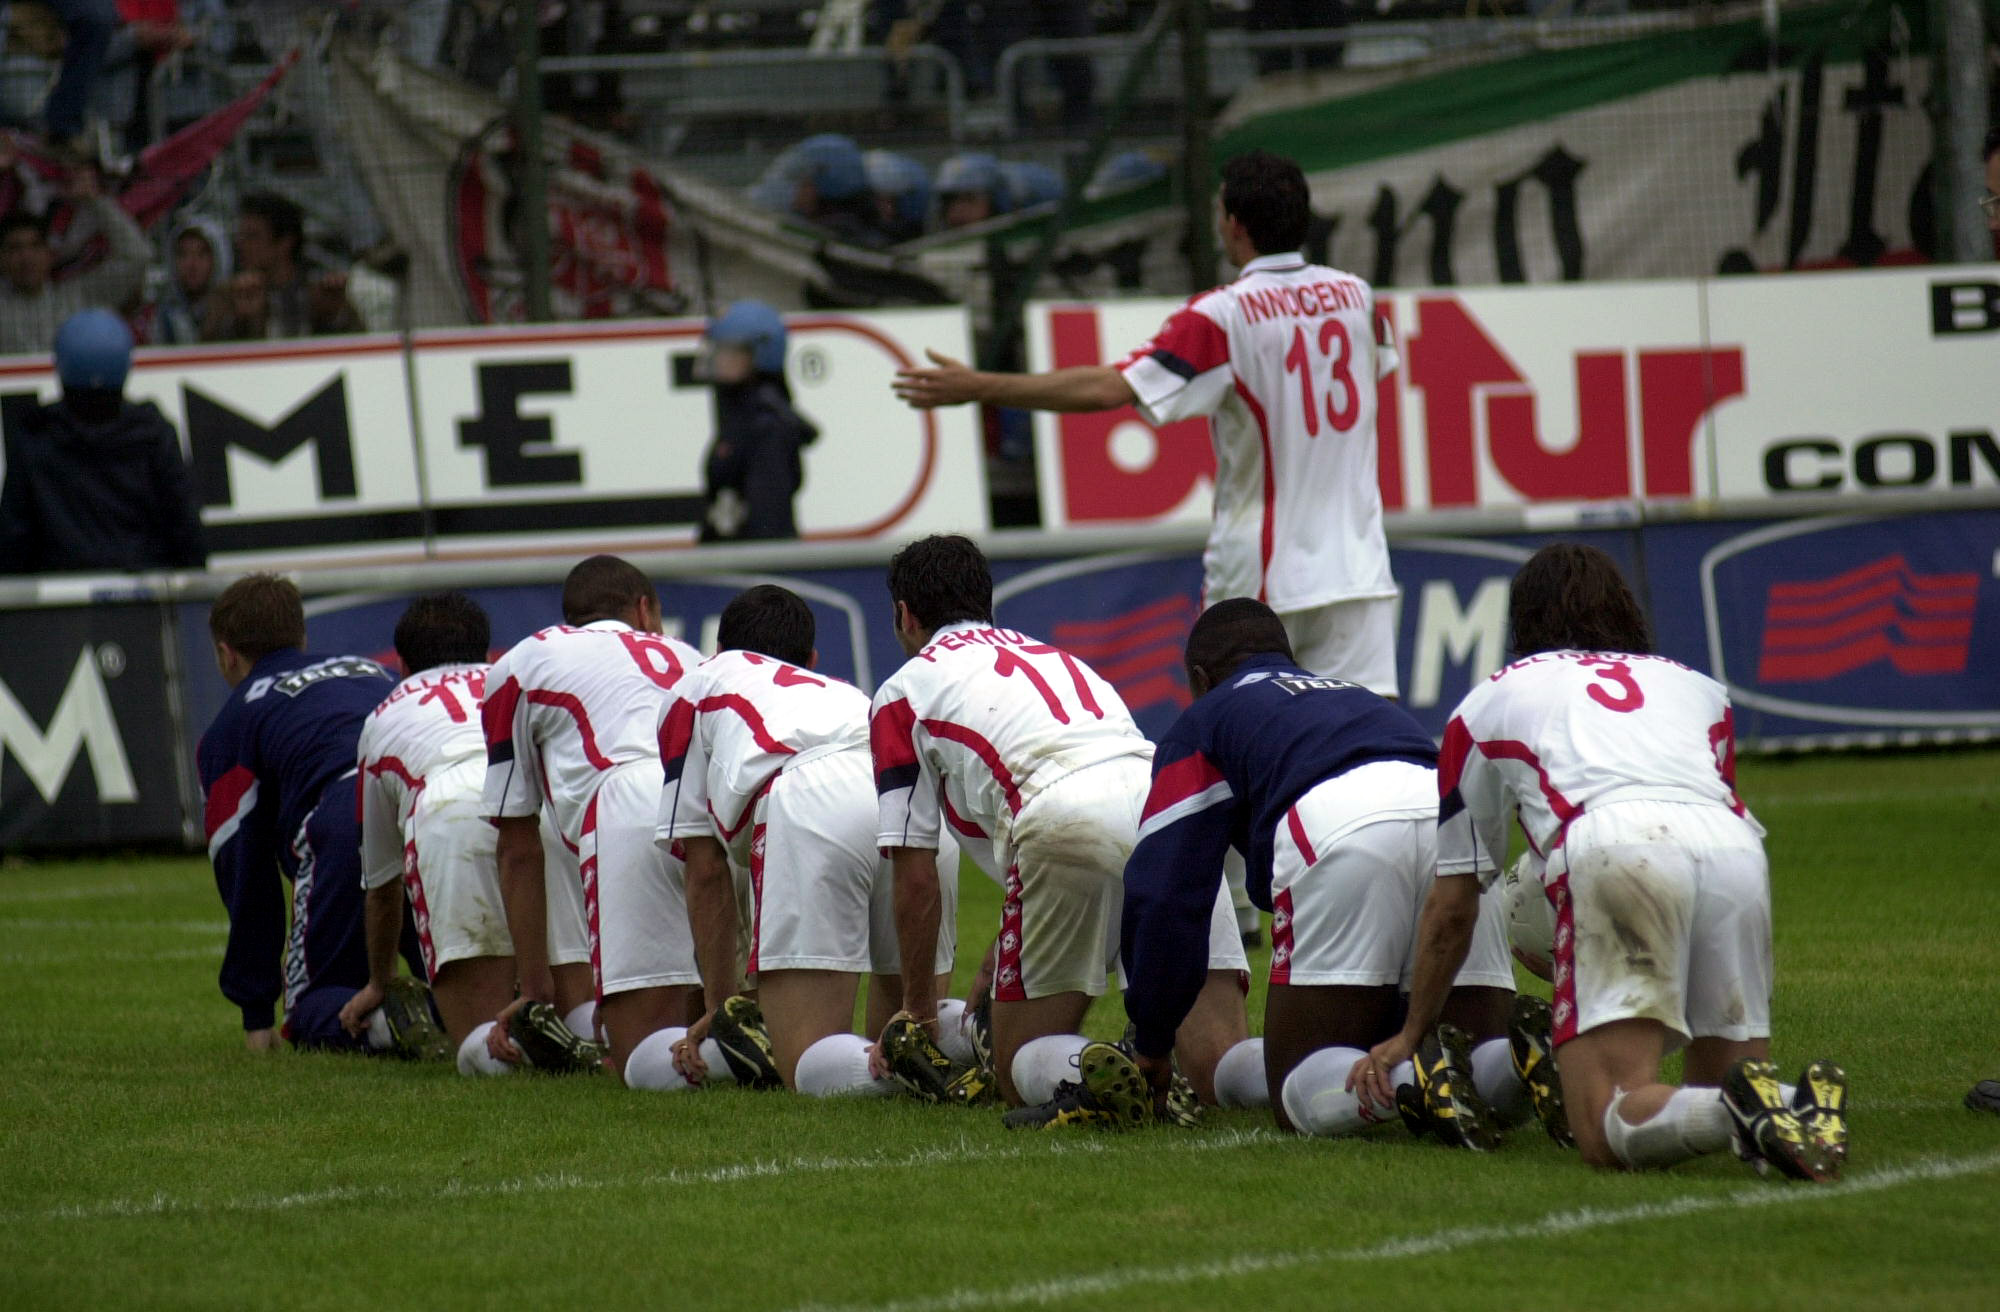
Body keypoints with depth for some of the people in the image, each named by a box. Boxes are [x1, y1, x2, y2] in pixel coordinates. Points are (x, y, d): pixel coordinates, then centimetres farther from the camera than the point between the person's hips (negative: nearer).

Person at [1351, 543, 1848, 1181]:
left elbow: (1451, 907, 37)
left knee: (1607, 1131, -6)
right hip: (1735, 847, 3)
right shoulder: (1697, 684, 37)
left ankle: (1743, 1113, -36)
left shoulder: (1490, 700, 31)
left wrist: (1410, 1035, 51)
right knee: (1720, 1082, 15)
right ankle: (1802, 1106, -20)